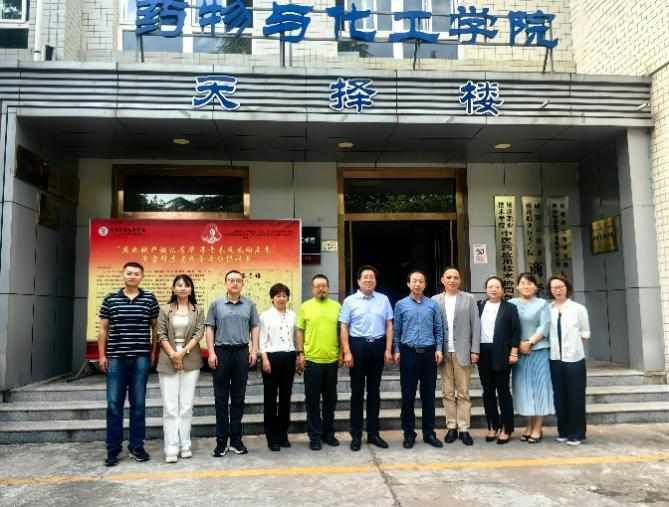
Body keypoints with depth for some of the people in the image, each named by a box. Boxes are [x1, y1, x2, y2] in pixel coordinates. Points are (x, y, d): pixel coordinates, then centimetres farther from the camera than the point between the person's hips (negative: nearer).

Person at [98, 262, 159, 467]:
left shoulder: (149, 299, 3)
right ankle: (113, 449, 14)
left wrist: (154, 353, 3)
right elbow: (103, 329, 8)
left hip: (141, 358, 0)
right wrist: (102, 355, 2)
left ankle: (137, 446, 18)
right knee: (114, 403, 4)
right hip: (115, 357, 1)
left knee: (138, 403, 6)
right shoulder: (110, 299, 5)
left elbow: (155, 328, 8)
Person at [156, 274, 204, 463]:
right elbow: (161, 335, 0)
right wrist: (173, 355, -11)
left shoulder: (198, 310, 7)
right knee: (170, 406, -2)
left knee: (186, 406, 4)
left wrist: (183, 352, -13)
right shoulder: (165, 310, 7)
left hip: (190, 362, 1)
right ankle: (171, 448, 2)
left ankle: (185, 445, 12)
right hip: (168, 362, 0)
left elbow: (199, 333, -2)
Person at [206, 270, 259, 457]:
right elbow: (209, 329, 2)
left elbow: (254, 328, 8)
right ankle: (221, 440, 12)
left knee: (238, 398, 8)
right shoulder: (216, 304, 3)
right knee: (221, 398, 4)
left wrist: (254, 351, 0)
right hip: (222, 352, -1)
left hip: (242, 352, 1)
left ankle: (236, 438, 17)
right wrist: (211, 352, -5)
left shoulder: (249, 304, 6)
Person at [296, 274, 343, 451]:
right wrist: (300, 353, -5)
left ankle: (328, 432, 27)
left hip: (332, 360, 2)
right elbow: (299, 331, 1)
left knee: (330, 399, 12)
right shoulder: (305, 307, 0)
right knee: (312, 400, 5)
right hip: (312, 360, -2)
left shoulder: (337, 306, 5)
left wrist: (341, 353, 3)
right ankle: (315, 436, 16)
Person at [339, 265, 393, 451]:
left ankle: (373, 433, 23)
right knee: (357, 391, 7)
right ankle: (356, 435, 17)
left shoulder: (383, 300, 5)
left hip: (378, 346, 2)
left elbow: (389, 325, 5)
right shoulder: (350, 301, -1)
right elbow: (344, 327, -3)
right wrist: (347, 352, -9)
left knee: (374, 391, 11)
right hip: (357, 345, -2)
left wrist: (388, 350, -1)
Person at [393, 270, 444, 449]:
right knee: (408, 395, 4)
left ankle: (429, 433, 20)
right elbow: (396, 330, 3)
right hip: (408, 353, -1)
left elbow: (438, 329, 7)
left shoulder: (433, 305, 4)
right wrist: (396, 351, -3)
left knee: (428, 395, 8)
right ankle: (409, 434, 17)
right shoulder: (401, 305, 2)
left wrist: (439, 349, -2)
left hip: (429, 353, 1)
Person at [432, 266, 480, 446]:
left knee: (463, 393, 4)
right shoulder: (435, 300, 6)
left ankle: (464, 429, 11)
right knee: (448, 393, 8)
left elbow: (475, 325, 2)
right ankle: (451, 427, 17)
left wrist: (475, 350, -4)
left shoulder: (469, 299, 4)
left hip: (463, 352, -1)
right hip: (443, 353, 1)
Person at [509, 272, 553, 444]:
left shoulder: (542, 304, 3)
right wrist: (519, 344, -10)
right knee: (523, 388, 5)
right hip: (518, 352, 2)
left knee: (538, 387, 0)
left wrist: (530, 342, -14)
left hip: (538, 351, -2)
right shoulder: (511, 304, 7)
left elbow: (544, 327, -5)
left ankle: (537, 428, 7)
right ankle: (529, 426, 15)